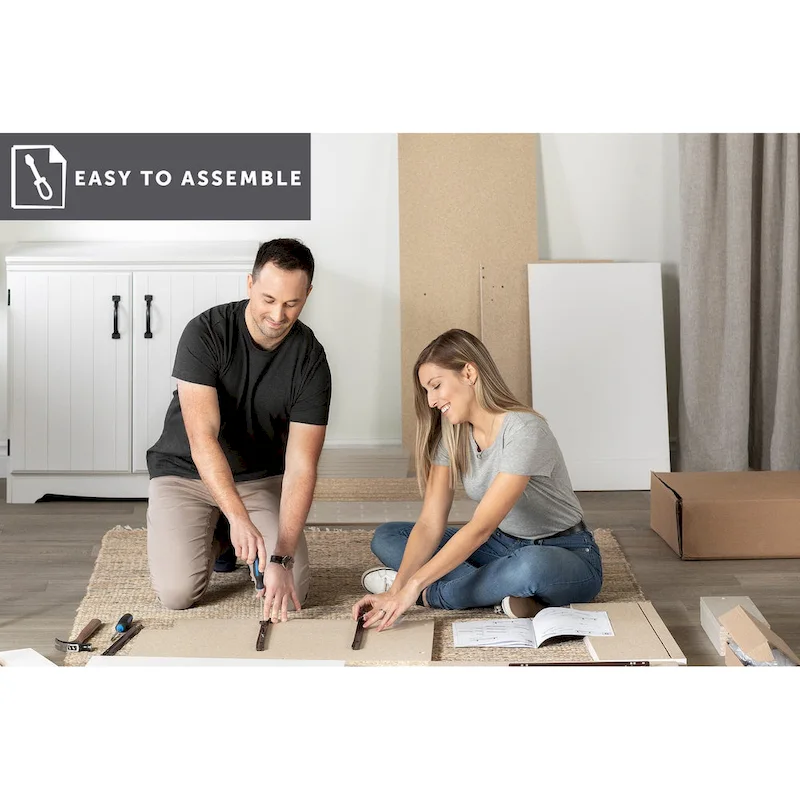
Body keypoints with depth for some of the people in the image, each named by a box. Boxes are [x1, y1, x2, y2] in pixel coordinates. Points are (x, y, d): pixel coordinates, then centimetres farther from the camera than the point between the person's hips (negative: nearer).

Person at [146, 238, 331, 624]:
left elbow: (300, 467, -20)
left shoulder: (310, 360, -16)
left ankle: (227, 537, 16)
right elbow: (203, 438, -30)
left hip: (262, 477, 2)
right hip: (185, 472, -2)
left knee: (290, 593, -15)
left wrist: (282, 558, -31)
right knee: (177, 592, -20)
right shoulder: (206, 333, -22)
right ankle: (216, 537, 13)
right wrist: (240, 518, -43)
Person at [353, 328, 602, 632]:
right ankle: (502, 596, -20)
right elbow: (430, 524, -10)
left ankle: (431, 594, -18)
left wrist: (413, 586, -36)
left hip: (567, 555, -7)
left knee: (531, 565, -44)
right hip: (505, 546, 7)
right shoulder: (451, 436, -3)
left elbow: (480, 527, -32)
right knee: (386, 537, -5)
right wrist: (396, 590, -25)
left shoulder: (523, 430, -26)